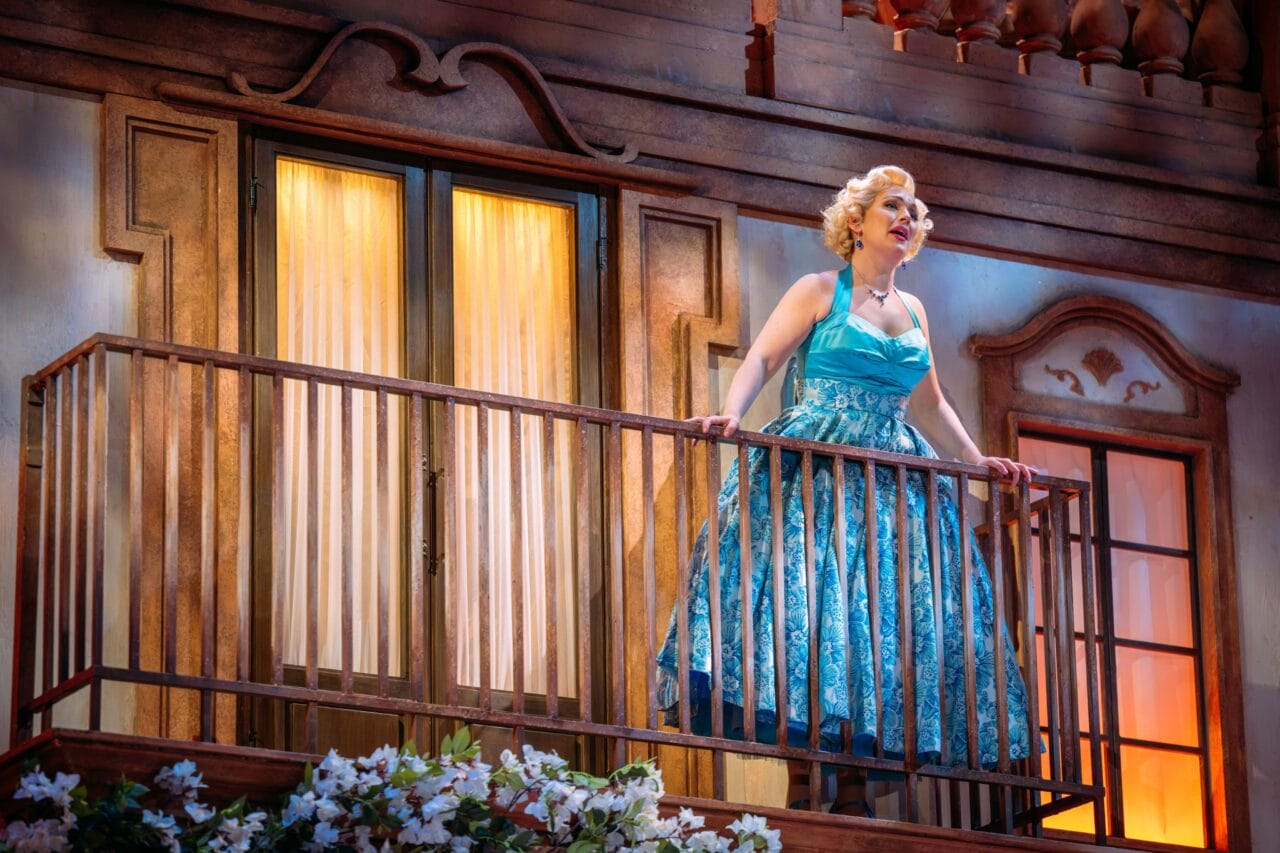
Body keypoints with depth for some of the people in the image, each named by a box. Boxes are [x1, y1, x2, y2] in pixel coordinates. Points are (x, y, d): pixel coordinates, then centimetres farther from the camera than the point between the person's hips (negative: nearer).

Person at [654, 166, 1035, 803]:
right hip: (816, 474, -6)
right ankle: (812, 775, -20)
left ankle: (873, 751, -2)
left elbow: (929, 405, 25)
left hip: (893, 478, 6)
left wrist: (979, 462, 19)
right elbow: (761, 358, -5)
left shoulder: (912, 310, 18)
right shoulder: (820, 291, 3)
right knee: (810, 595, -18)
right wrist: (730, 415, -23)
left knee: (901, 615, -3)